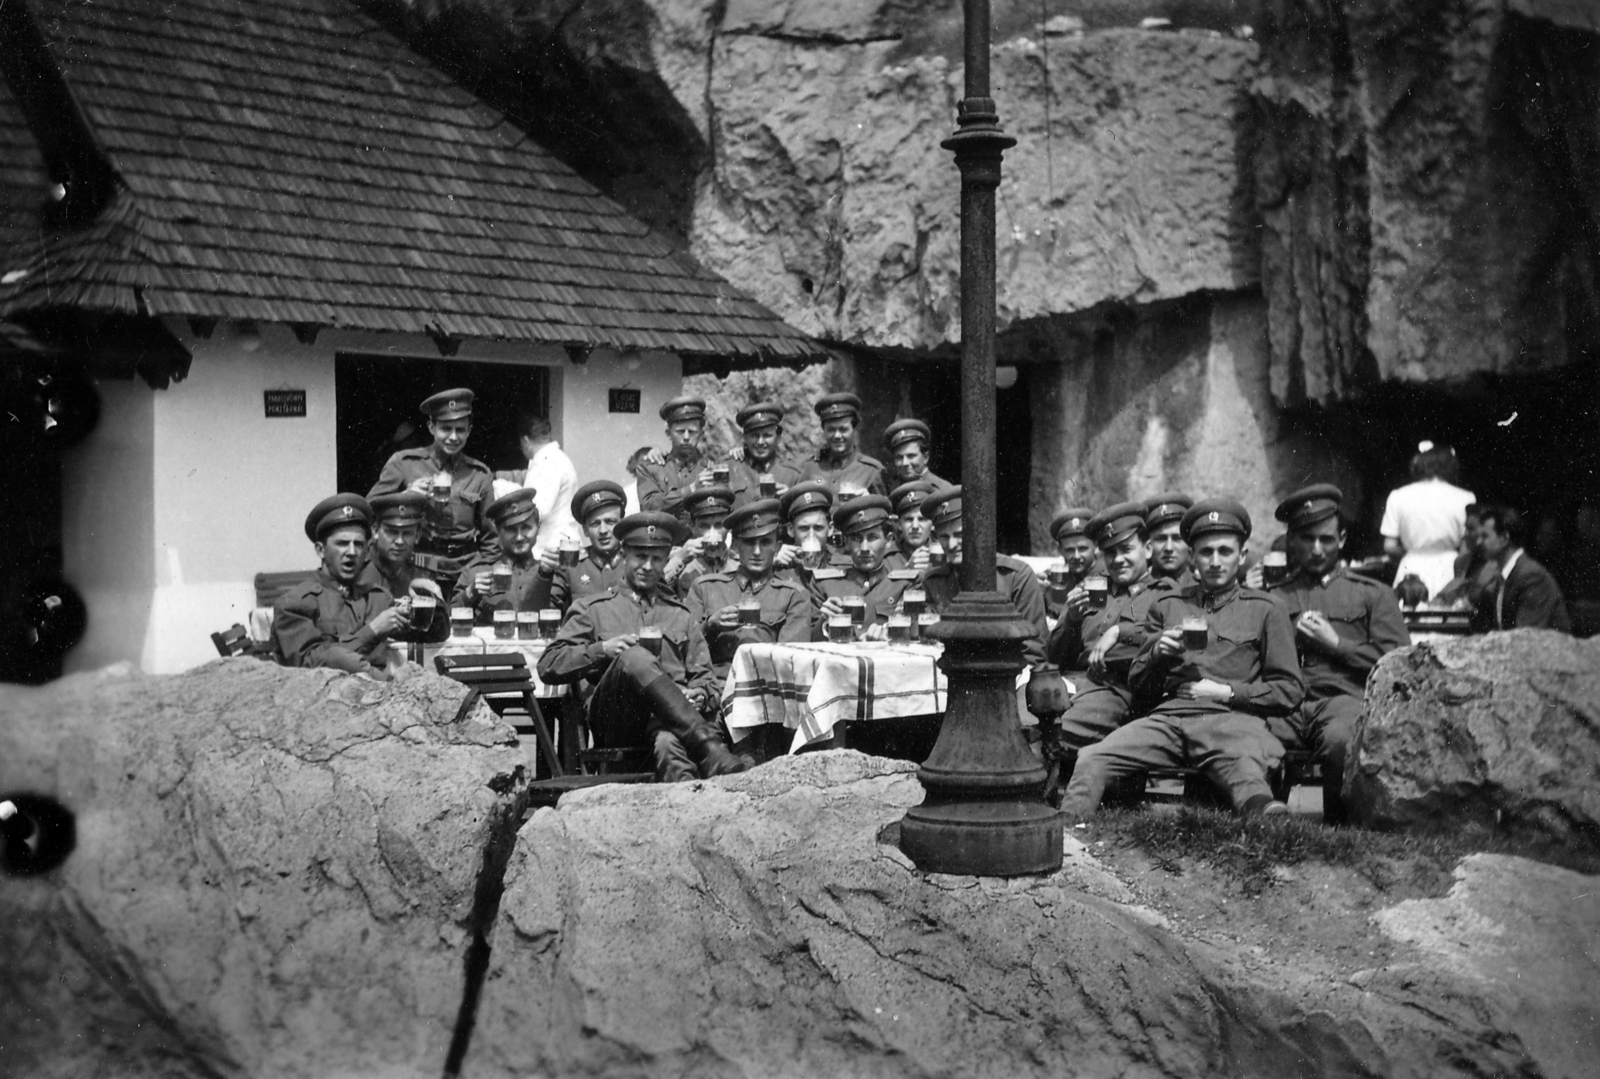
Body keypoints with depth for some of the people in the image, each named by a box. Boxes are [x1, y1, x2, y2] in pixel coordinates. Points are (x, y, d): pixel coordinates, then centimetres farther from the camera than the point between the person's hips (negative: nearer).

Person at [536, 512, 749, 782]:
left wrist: (699, 694, -1)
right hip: (614, 723, -1)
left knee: (668, 741, -39)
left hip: (669, 716, 2)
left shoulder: (681, 615, 29)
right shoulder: (593, 609, 21)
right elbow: (548, 667, 11)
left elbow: (703, 677, 24)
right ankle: (713, 752, -48)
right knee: (635, 656, -35)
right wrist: (602, 650, -4)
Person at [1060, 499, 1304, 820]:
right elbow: (1138, 685, 25)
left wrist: (1227, 691, 1)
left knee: (1246, 774, -42)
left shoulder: (1265, 609, 18)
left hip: (1231, 720, -3)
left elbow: (1289, 692, 14)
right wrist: (1158, 654, 3)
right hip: (1168, 718, 3)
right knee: (1090, 759, -27)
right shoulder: (1167, 604, 26)